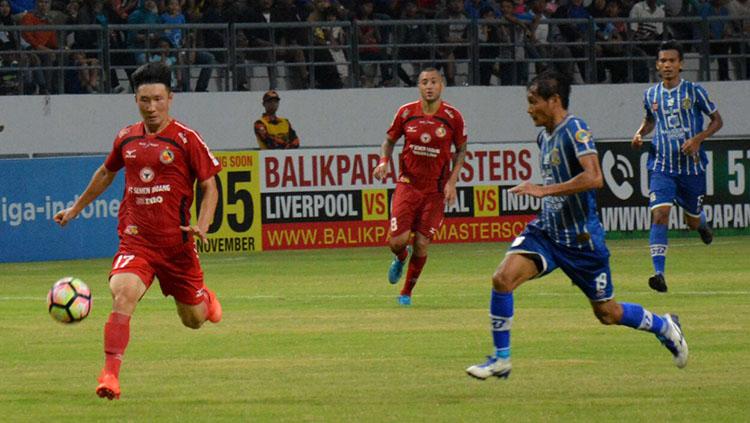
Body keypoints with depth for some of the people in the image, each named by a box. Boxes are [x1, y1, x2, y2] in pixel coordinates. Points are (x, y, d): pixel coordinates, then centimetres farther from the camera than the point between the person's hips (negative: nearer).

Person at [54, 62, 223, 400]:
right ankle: (110, 376, -29)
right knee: (123, 295, -27)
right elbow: (106, 172, 26)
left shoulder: (186, 139, -6)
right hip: (135, 240, 1)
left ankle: (204, 298, 51)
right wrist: (76, 207, 32)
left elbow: (209, 186, -1)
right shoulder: (126, 138, 6)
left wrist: (202, 226, -17)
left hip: (176, 242, -1)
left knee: (193, 320, 13)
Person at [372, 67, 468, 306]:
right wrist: (384, 161, -8)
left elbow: (461, 149, 7)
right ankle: (400, 259, 27)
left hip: (436, 190, 0)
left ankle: (407, 292, 19)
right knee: (398, 241, -12)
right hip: (408, 185, 0)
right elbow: (389, 140, 12)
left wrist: (452, 182, -4)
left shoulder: (452, 117, -5)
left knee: (421, 245, -3)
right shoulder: (406, 113, -3)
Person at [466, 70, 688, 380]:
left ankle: (665, 327, 35)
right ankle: (501, 359, -7)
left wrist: (544, 190, -31)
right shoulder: (544, 136, 8)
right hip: (546, 230, 7)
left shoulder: (574, 130, -17)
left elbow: (594, 178, -31)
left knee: (607, 313, 7)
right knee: (503, 278, -17)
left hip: (581, 238, -7)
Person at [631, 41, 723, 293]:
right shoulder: (651, 95, 5)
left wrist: (698, 139, -14)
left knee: (693, 221, 12)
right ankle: (659, 273, -24)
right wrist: (640, 134, 4)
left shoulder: (694, 92, -5)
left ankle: (701, 223, 53)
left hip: (692, 166, -1)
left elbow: (717, 120, 2)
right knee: (659, 213, -19)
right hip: (662, 166, 1)